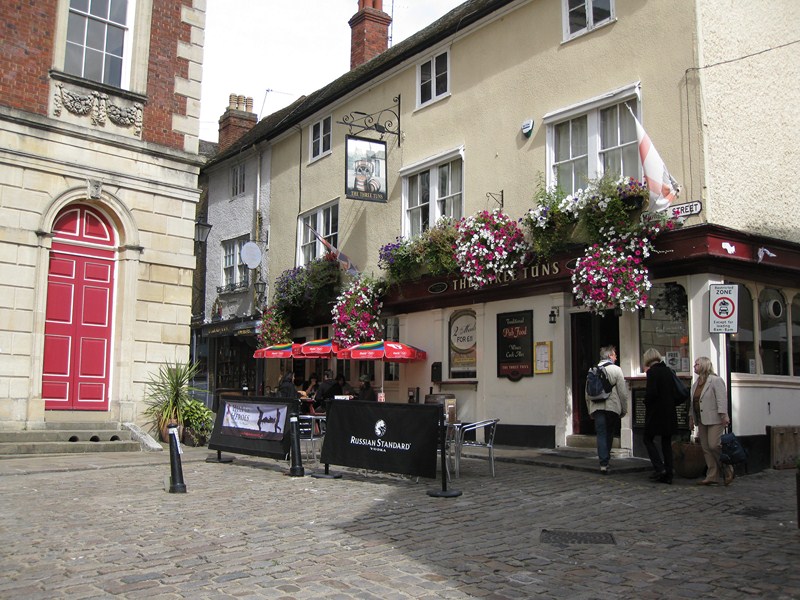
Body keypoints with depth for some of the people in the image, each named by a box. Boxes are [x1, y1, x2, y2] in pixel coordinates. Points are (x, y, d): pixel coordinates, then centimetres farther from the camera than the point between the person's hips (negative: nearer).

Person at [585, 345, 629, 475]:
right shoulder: (616, 369, -1)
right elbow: (623, 392, -4)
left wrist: (590, 411, 19)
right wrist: (624, 409, 5)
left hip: (596, 407, 2)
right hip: (612, 407, -2)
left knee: (601, 434, -1)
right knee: (609, 434, 12)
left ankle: (603, 463, -10)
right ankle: (606, 459, 19)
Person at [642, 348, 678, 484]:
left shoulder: (652, 371, -11)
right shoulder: (667, 371, 9)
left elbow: (651, 392, -18)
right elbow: (674, 391, 12)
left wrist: (646, 403, -2)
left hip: (656, 412, -7)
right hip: (669, 412, 7)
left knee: (648, 439, 6)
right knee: (666, 442, 10)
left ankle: (659, 468, -6)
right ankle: (668, 474, 11)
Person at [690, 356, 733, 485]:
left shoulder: (715, 380, -7)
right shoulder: (696, 383, 17)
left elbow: (722, 399, -15)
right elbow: (693, 402, 20)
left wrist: (724, 416, -21)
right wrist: (691, 417, 17)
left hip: (714, 420, -8)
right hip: (702, 421, 8)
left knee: (714, 445, -13)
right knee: (706, 449, 5)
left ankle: (728, 471, 8)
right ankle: (712, 477, 8)